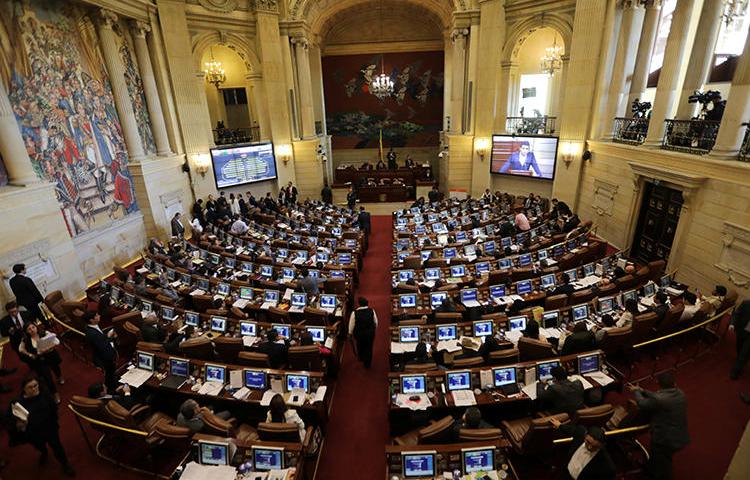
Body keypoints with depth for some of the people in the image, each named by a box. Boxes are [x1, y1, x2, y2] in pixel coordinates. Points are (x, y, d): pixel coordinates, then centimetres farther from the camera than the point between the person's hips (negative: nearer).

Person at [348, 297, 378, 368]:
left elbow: (351, 325, -11)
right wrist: (374, 330, 17)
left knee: (360, 346, 27)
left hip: (359, 333, 0)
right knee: (369, 347, 18)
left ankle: (361, 358, 52)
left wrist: (350, 333, 7)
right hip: (370, 333, 1)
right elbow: (376, 323, -2)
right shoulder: (372, 311, -15)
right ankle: (367, 364, 31)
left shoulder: (355, 313, -22)